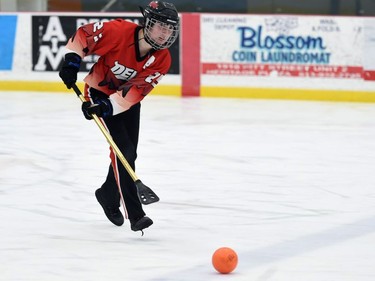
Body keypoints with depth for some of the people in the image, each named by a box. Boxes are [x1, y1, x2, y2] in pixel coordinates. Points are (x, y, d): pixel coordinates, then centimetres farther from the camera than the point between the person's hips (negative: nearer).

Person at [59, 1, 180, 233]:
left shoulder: (162, 60, -18)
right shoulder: (118, 32, -29)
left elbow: (136, 91, -25)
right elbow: (83, 35, -15)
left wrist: (108, 106, -35)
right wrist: (72, 61, -23)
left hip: (127, 101, 5)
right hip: (99, 91, -5)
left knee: (129, 153, 11)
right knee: (123, 149, -16)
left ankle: (108, 195, 39)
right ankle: (135, 214, -18)